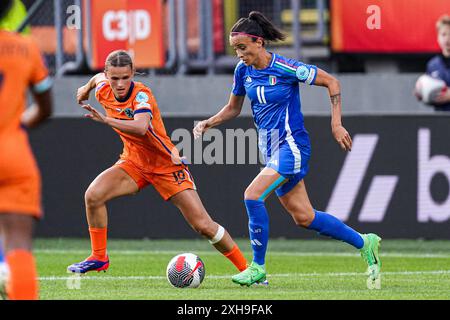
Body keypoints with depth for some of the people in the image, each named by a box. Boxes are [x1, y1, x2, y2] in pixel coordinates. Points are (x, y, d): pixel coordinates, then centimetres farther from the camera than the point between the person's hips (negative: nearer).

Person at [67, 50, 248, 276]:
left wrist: (106, 120, -58)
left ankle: (245, 268, 6)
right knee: (93, 195, -19)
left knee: (203, 225, -10)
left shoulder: (141, 95, -28)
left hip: (167, 165, -5)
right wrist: (86, 89, 37)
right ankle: (98, 257, -3)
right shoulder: (103, 90, -9)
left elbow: (141, 127, -49)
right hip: (134, 162, 5)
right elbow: (98, 78, 17)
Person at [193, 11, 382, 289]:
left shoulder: (284, 68, -17)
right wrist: (208, 123, 0)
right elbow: (233, 109, 17)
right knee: (303, 217, 8)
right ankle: (364, 243, 24)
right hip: (270, 148, 8)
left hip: (291, 145, -8)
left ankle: (258, 267, -8)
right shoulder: (243, 70, 2)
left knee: (253, 196, -22)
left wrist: (336, 124, -12)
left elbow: (331, 82, -9)